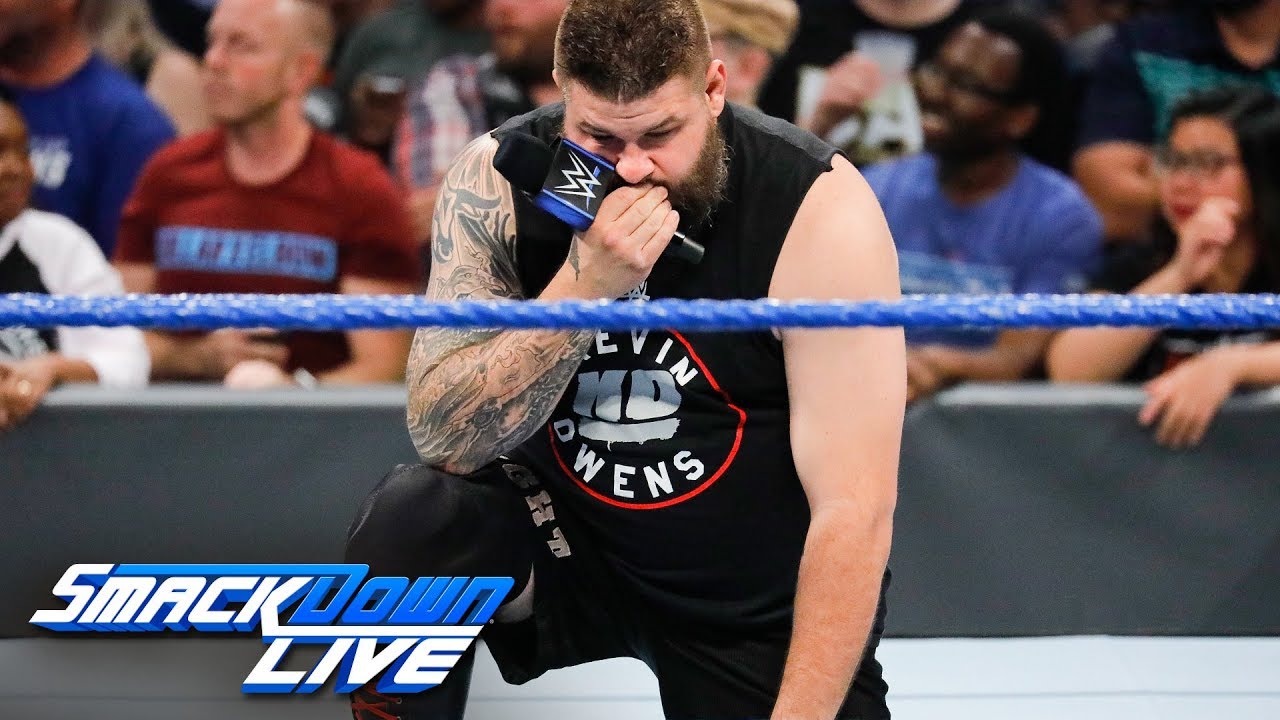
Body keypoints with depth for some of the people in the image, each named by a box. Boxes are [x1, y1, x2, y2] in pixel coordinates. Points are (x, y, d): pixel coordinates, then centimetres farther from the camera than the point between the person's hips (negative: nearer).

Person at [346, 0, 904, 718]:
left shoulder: (818, 208, -22)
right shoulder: (497, 182, -14)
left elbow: (852, 513, -23)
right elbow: (442, 437, -20)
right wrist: (584, 286, -33)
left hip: (759, 600, -1)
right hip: (563, 536, 1)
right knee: (406, 527, -27)